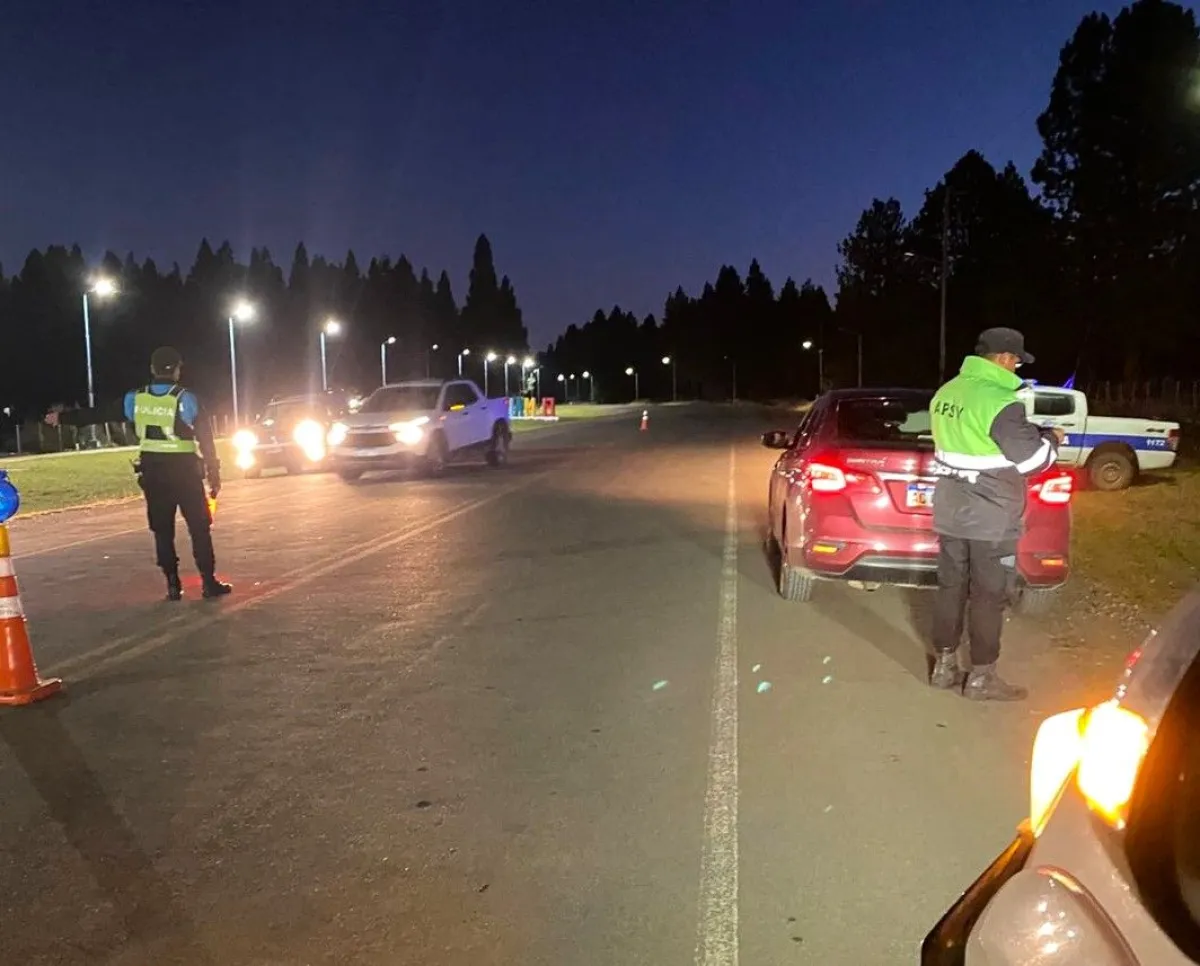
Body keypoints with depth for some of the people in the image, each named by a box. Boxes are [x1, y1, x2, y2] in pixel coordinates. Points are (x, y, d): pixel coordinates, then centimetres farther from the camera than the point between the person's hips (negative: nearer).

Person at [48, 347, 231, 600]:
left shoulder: (136, 399, 2)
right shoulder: (186, 399, -8)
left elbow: (99, 414, 12)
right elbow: (206, 439, -8)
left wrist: (62, 418, 26)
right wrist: (214, 475, -2)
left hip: (152, 471, 3)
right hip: (184, 470, -3)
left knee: (162, 530, 11)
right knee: (199, 528, 3)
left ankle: (173, 585, 11)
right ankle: (209, 582, 3)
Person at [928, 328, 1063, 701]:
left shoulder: (946, 393, 7)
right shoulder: (999, 401, -19)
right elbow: (1032, 458, -16)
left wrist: (1031, 432, 17)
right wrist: (1051, 439, 5)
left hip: (951, 510, 7)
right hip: (991, 518, -7)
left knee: (951, 587, 13)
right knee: (989, 596, 4)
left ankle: (944, 666, 22)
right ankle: (981, 677, 13)